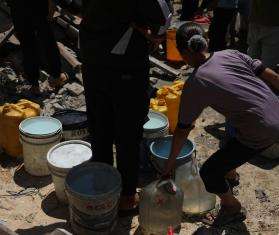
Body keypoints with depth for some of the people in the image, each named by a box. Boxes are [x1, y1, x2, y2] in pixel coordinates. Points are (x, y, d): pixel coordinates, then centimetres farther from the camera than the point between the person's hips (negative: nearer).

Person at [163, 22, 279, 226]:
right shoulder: (231, 54, 2)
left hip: (261, 134, -8)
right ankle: (231, 175, 53)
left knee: (208, 173, 5)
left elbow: (182, 130, -3)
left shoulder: (195, 85, -11)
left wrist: (170, 164, 9)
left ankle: (233, 209, 29)